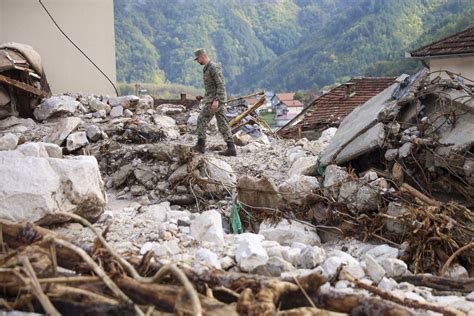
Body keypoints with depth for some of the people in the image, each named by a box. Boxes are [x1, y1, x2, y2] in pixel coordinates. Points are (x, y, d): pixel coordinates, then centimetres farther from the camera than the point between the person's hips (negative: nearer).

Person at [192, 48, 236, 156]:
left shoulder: (214, 67, -13)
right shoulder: (206, 68, 19)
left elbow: (221, 84, -19)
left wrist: (216, 100, -26)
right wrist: (203, 97, 20)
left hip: (216, 99, -10)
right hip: (214, 99, 10)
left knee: (202, 120, -3)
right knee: (222, 124, 4)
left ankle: (201, 145, 2)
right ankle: (231, 148, 0)